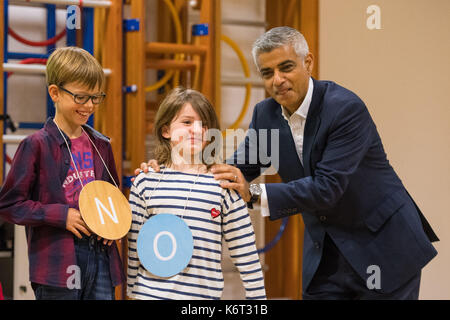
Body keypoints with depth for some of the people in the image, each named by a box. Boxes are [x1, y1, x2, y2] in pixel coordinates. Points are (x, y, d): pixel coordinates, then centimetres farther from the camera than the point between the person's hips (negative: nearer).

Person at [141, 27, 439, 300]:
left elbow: (327, 187, -29)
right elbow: (242, 167, 2)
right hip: (324, 253, 6)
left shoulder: (347, 108, -23)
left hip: (382, 244, -5)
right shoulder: (266, 113, -2)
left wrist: (254, 193, -35)